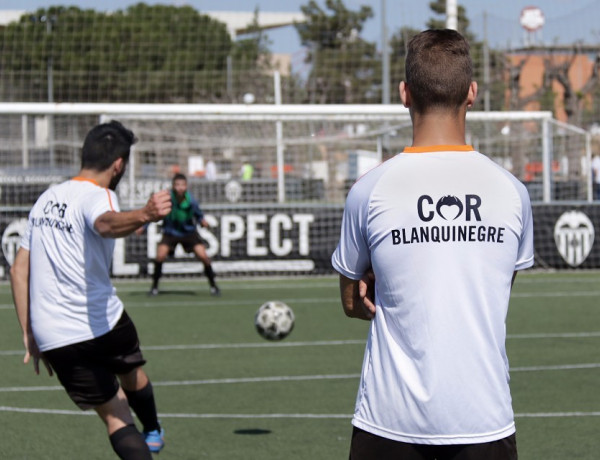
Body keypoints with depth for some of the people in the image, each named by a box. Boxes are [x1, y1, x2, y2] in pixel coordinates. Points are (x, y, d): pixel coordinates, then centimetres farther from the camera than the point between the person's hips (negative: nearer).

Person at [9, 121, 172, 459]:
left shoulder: (47, 199, 14)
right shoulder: (98, 196, -10)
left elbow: (19, 269, 16)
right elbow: (106, 224, -37)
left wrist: (29, 334, 19)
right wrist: (143, 215, -57)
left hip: (51, 338, 5)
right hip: (102, 323, -5)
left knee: (115, 415, 8)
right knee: (132, 377, 28)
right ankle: (153, 432, 53)